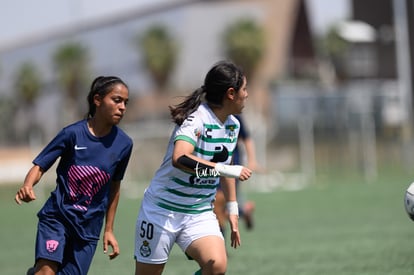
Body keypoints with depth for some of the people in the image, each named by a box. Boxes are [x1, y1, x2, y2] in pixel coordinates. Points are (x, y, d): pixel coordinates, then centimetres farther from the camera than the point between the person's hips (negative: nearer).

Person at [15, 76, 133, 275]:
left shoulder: (123, 144, -1)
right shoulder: (73, 133, -9)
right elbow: (40, 166, -7)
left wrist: (109, 230, 17)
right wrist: (27, 186, -29)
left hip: (89, 226, 3)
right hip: (58, 215, -3)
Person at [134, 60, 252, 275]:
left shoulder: (233, 125, 4)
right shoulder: (196, 118, -21)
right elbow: (179, 159, -39)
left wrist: (232, 209, 21)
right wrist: (225, 169, -40)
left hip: (200, 214, 6)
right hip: (162, 210, -6)